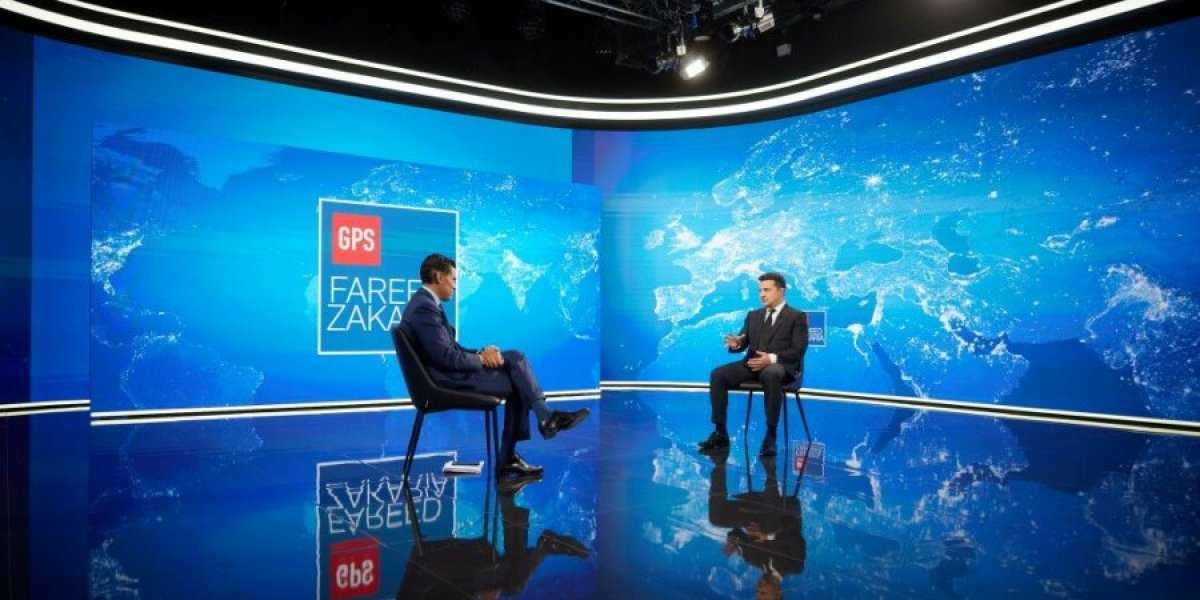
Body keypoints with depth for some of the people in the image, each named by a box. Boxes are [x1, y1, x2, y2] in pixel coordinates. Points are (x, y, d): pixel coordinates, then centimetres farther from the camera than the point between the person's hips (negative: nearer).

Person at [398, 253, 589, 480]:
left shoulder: (426, 303, 14)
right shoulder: (425, 308, -19)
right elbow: (447, 357, -23)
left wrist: (481, 353, -1)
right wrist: (481, 358, -9)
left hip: (451, 369, 10)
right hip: (447, 380, -10)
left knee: (515, 357, 3)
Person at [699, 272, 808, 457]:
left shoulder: (797, 317, 5)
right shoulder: (753, 315, 21)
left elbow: (798, 351, -6)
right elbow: (743, 343, 14)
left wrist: (772, 358, -21)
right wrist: (735, 343, -12)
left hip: (781, 367, -5)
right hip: (753, 364, 5)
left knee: (771, 375, -41)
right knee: (717, 375, -19)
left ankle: (770, 436, -33)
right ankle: (720, 433, -14)